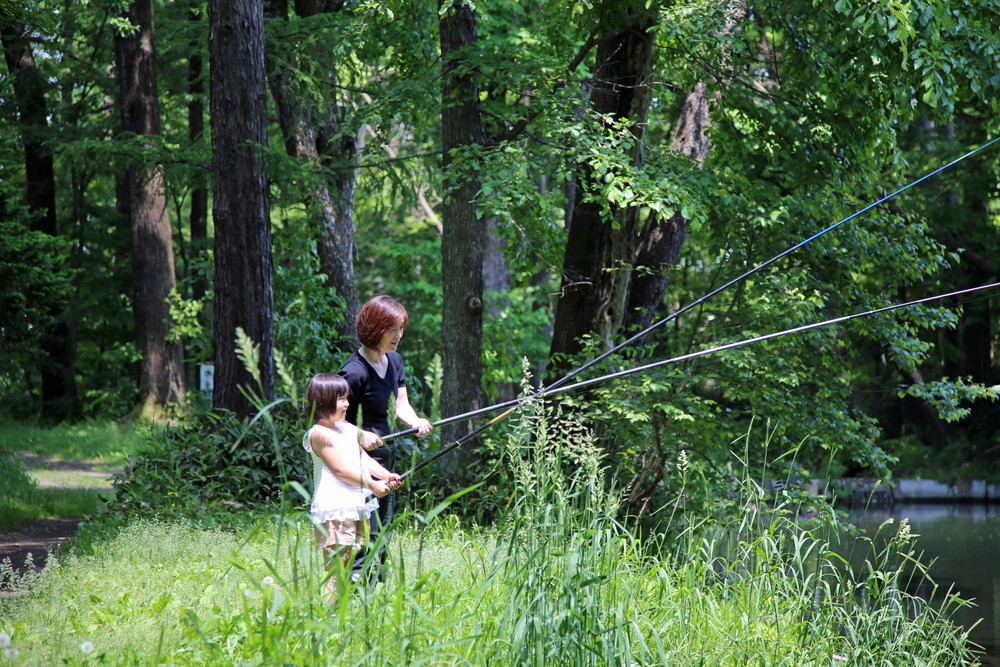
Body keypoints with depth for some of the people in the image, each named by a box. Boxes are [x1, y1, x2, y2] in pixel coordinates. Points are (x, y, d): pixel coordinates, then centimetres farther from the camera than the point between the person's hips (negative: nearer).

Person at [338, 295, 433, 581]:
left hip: (386, 456, 9)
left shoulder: (394, 361, 8)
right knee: (367, 535, -11)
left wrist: (416, 422, -10)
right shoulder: (354, 372, -19)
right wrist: (360, 436, -29)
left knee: (383, 533, 14)